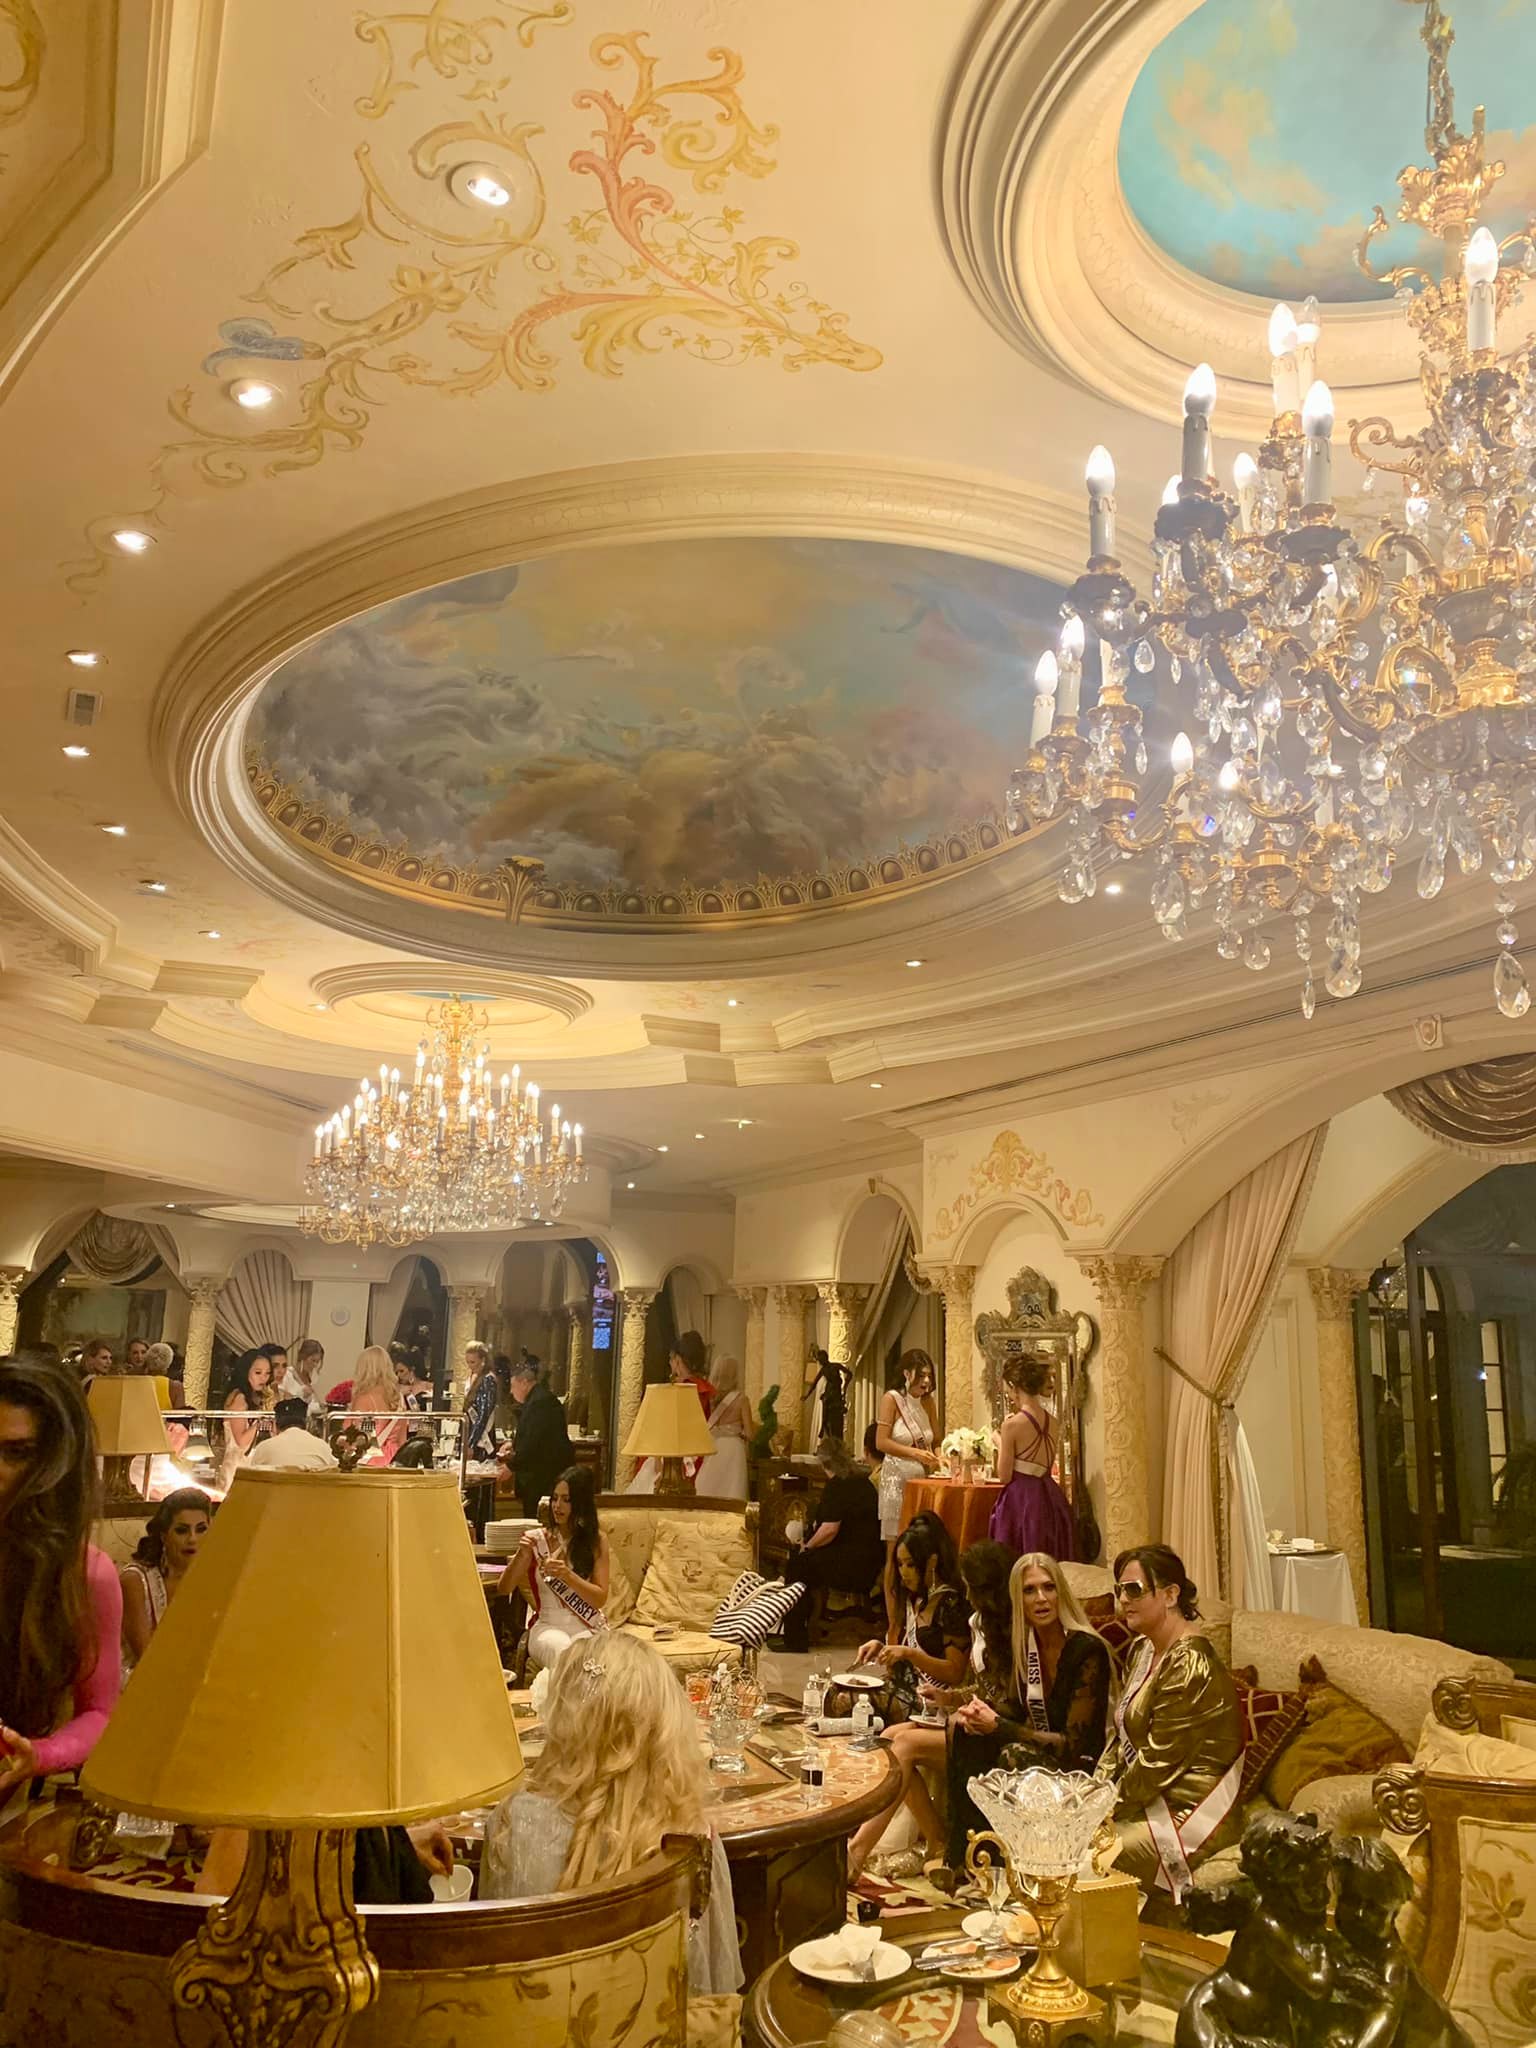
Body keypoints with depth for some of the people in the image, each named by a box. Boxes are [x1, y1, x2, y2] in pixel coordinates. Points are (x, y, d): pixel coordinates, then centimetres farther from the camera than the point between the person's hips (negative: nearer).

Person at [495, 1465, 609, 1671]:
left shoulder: (597, 1540, 5)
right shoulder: (536, 1539, 6)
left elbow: (600, 1599, -1)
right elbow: (503, 1588, 4)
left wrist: (567, 1575, -18)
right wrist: (521, 1556, -14)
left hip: (588, 1627, 0)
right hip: (547, 1625, 0)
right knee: (563, 1651, -36)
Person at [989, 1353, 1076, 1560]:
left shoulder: (1012, 1425, -14)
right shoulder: (1051, 1422, 5)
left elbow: (1005, 1476, -11)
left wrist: (1000, 1445, 6)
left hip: (1021, 1499, -6)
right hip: (1049, 1498, 7)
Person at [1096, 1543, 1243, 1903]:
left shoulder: (1189, 1665, -21)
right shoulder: (1144, 1650, 9)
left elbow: (1157, 1762, -21)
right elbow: (1121, 1737, 13)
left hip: (1191, 1815, -9)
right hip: (1149, 1799, 9)